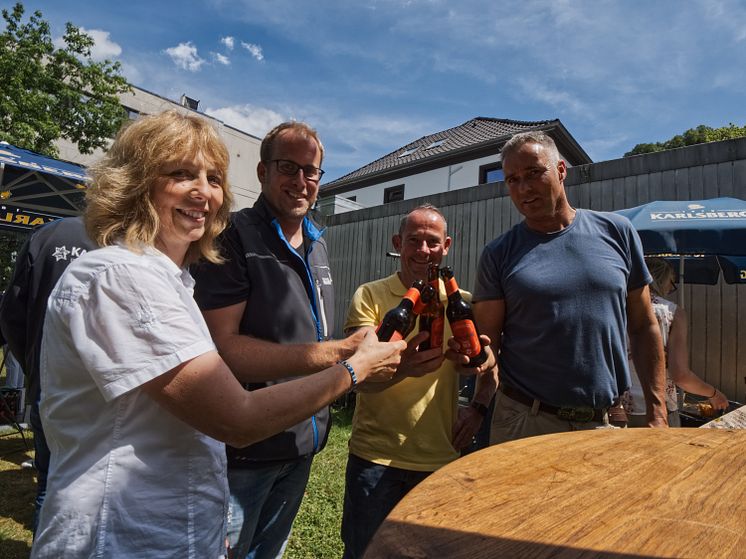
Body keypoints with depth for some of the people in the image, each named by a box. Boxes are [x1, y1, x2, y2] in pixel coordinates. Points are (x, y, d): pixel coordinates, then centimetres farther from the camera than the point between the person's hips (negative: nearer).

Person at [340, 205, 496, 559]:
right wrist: (402, 367, -37)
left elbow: (490, 360, 14)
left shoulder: (461, 302, 1)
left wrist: (479, 406, -4)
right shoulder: (370, 296, -8)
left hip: (442, 457, 3)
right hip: (376, 456, -2)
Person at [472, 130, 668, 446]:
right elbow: (486, 342, -4)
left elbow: (644, 327, 5)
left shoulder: (616, 232, 1)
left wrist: (657, 413, 3)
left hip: (605, 420, 2)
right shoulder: (498, 254, -4)